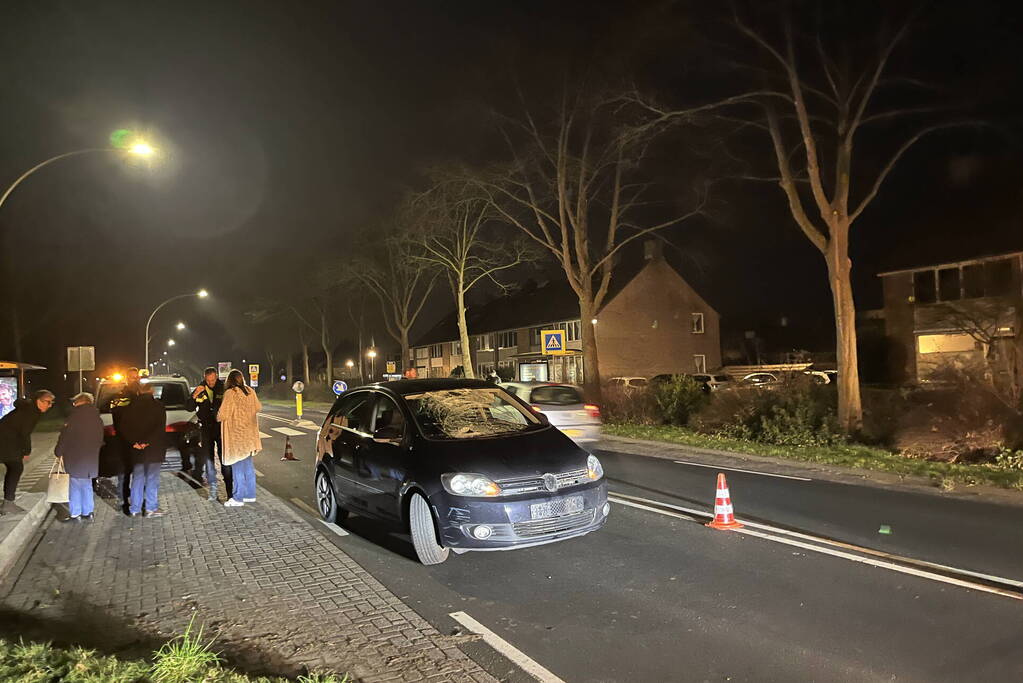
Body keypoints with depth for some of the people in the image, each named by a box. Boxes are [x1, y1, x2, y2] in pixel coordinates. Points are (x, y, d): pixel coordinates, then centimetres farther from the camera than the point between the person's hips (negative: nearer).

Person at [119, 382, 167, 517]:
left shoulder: (130, 407, 6)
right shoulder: (158, 407, -5)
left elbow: (122, 428, 1)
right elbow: (160, 429, -14)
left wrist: (134, 442, -4)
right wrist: (148, 442, -11)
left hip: (136, 450, 4)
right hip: (154, 449, -3)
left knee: (137, 478, 11)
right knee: (152, 478, 2)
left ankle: (135, 509, 15)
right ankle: (151, 508, 4)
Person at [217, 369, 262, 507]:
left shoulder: (230, 393, -15)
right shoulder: (250, 392, 3)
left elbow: (222, 414, -18)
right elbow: (258, 408, 15)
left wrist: (218, 417, 4)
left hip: (236, 435, -6)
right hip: (249, 434, 6)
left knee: (238, 467, 0)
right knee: (248, 465, 14)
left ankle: (238, 498, 5)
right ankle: (250, 495, 21)